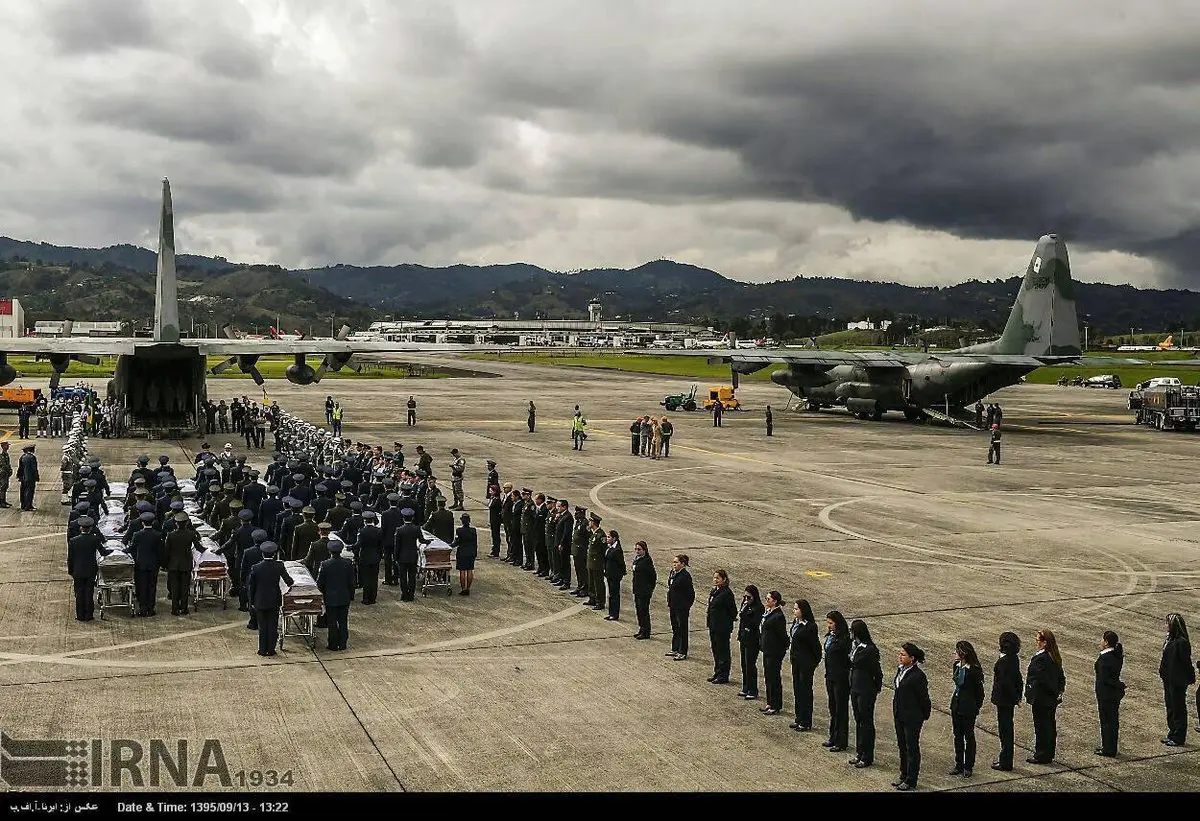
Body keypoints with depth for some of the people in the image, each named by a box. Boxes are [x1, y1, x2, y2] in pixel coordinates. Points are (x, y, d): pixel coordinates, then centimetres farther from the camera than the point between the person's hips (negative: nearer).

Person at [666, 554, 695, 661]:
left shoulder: (685, 576, -18)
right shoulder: (673, 573, 6)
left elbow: (691, 593, -16)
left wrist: (686, 606, -14)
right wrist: (669, 604, 14)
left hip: (682, 607, -8)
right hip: (673, 606, 8)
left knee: (682, 629, 2)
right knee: (675, 628, 18)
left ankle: (682, 652, 10)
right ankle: (675, 649, 30)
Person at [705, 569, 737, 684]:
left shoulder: (727, 593, -19)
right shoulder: (714, 591, 8)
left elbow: (733, 611, -15)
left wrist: (730, 620, -4)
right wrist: (708, 618, 10)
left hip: (723, 627, -9)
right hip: (713, 625, 9)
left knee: (723, 651, 1)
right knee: (715, 650, 17)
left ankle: (723, 676, 9)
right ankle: (717, 673, 28)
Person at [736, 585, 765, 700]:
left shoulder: (759, 608, -15)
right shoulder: (746, 605, 9)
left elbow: (753, 624, -24)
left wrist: (743, 613, -26)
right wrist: (739, 637, 16)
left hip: (752, 640, -8)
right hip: (744, 638, 8)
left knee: (750, 665, -4)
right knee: (744, 664, 13)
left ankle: (753, 691, 4)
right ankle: (746, 688, 24)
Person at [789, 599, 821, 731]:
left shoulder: (810, 627, -20)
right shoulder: (796, 622, 4)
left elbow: (815, 645, -16)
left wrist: (815, 661, -11)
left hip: (806, 662, -9)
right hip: (796, 660, 9)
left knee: (805, 691, 1)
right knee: (797, 690, 15)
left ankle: (806, 723, 9)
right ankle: (799, 719, 26)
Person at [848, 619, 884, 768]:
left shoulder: (869, 650, -21)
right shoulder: (854, 645, 4)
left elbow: (877, 671, -15)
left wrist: (876, 688, -8)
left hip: (866, 691, -8)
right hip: (855, 688, 8)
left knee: (866, 722, 2)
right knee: (858, 721, 16)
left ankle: (867, 757, 11)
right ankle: (859, 752, 27)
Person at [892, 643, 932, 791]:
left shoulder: (918, 676, -21)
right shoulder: (901, 670, 4)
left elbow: (923, 698, -15)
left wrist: (924, 715, -6)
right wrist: (896, 711, 13)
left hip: (912, 718, -8)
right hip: (899, 715, 8)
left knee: (912, 748, 4)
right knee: (902, 746, 18)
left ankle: (911, 781, 14)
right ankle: (904, 776, 31)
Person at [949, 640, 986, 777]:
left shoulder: (973, 670, -20)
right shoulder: (957, 666, 2)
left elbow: (979, 691, -12)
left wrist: (975, 708, -6)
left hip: (968, 708, -7)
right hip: (956, 705, 7)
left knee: (969, 737, 7)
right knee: (957, 736, 14)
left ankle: (968, 767, 18)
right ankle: (959, 765, 25)